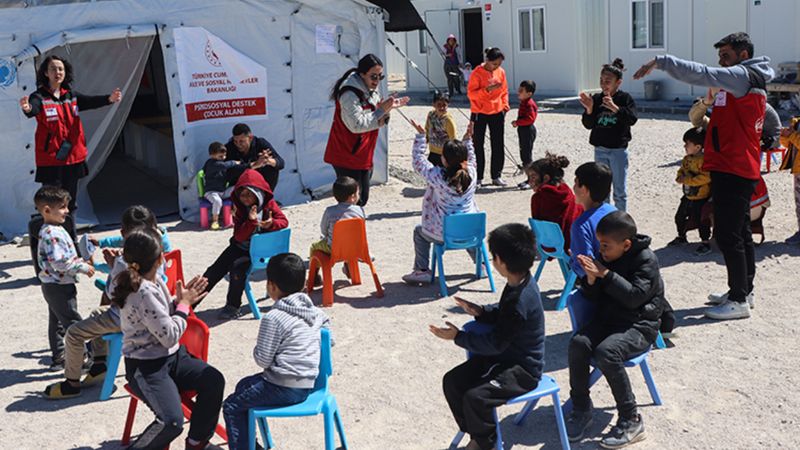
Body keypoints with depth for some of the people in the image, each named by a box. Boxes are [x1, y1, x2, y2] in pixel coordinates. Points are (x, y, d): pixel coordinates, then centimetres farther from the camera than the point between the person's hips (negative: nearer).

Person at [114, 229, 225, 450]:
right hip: (146, 367, -9)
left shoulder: (154, 280, 1)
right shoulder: (144, 293, -25)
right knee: (172, 422, -25)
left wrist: (180, 299, -1)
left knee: (214, 380, -10)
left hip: (172, 356, 9)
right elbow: (169, 336, -21)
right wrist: (184, 305, -8)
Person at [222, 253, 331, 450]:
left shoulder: (274, 318, -18)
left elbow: (262, 360, -16)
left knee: (231, 406, 5)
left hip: (284, 388, -9)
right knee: (244, 385, 26)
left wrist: (256, 349, 5)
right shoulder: (314, 311, 4)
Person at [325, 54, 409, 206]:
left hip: (363, 156, 9)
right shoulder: (350, 94, -21)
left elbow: (377, 122, 13)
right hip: (347, 158, -9)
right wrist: (381, 110, -26)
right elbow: (357, 125, -30)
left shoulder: (371, 91, 9)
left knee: (362, 198, 17)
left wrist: (388, 108, -8)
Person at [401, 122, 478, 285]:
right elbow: (471, 158, 13)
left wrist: (420, 135, 0)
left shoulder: (438, 176, -23)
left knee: (419, 231, 26)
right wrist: (468, 139, 19)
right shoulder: (471, 174, -12)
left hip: (443, 235, -3)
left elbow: (418, 161, -7)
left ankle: (422, 271, 22)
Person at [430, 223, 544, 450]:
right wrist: (480, 312, 0)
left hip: (523, 369, -10)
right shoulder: (519, 283, -1)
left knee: (475, 396, -26)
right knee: (451, 381, -1)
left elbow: (495, 343, -23)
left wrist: (458, 337, -17)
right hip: (505, 355, 10)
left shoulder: (520, 300, -29)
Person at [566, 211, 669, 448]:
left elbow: (635, 297, -23)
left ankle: (631, 421, -19)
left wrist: (605, 274, -24)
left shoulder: (646, 259, -9)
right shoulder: (605, 258, 8)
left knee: (606, 351, -33)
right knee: (578, 343, -23)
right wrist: (591, 280, -12)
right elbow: (594, 300, 8)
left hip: (640, 324, -6)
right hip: (608, 318, 6)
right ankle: (581, 409, -8)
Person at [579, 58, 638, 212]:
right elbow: (588, 125, 1)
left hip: (618, 150, -3)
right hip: (599, 150, 4)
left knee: (620, 191, 4)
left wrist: (615, 108, -33)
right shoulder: (596, 99, 1)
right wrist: (589, 109, -18)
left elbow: (632, 119, -20)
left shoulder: (625, 98, -7)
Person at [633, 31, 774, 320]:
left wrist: (660, 62, -26)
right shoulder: (750, 80, 19)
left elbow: (701, 74, -25)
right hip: (741, 169, 11)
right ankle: (744, 290, 27)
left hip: (733, 171, -11)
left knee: (728, 235, -8)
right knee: (740, 232, 17)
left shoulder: (743, 76, -12)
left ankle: (739, 301, -3)